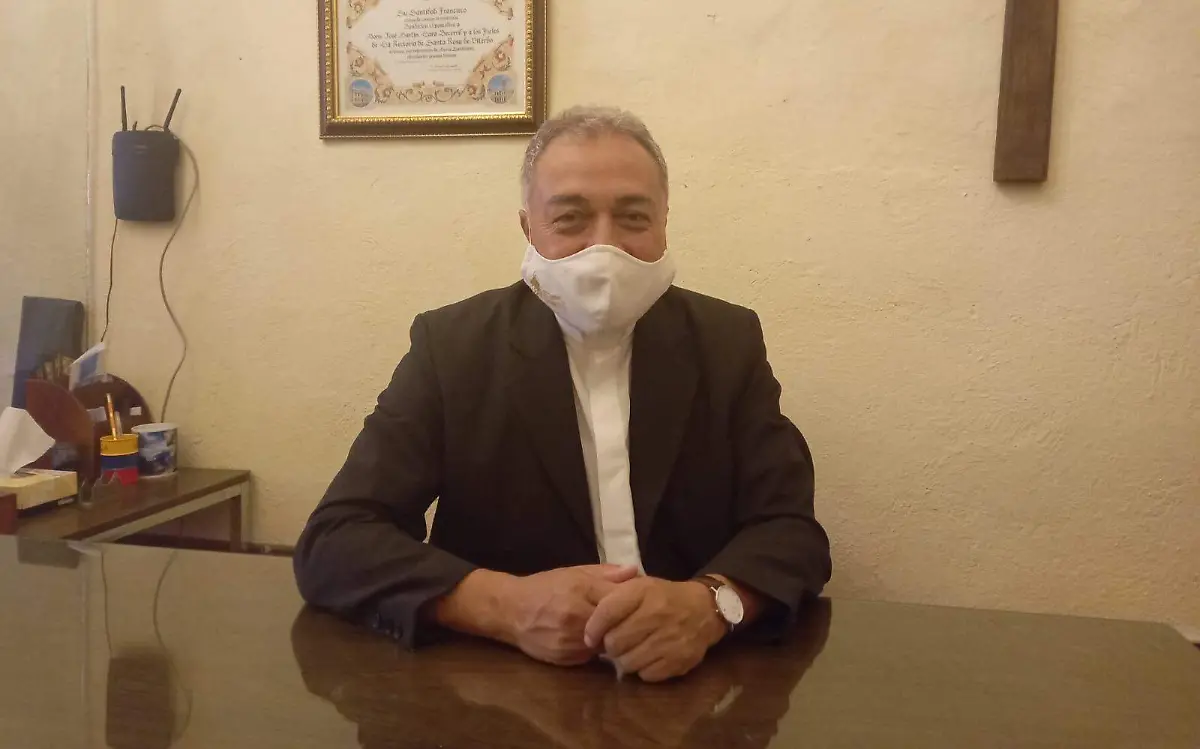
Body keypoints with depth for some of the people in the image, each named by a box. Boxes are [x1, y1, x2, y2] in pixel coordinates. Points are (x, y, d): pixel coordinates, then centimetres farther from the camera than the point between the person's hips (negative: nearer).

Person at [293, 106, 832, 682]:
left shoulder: (728, 342, 0)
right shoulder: (452, 346, -5)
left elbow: (792, 531, -3)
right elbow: (335, 543, -9)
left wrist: (709, 603, -26)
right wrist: (507, 606, -25)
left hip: (691, 684, 1)